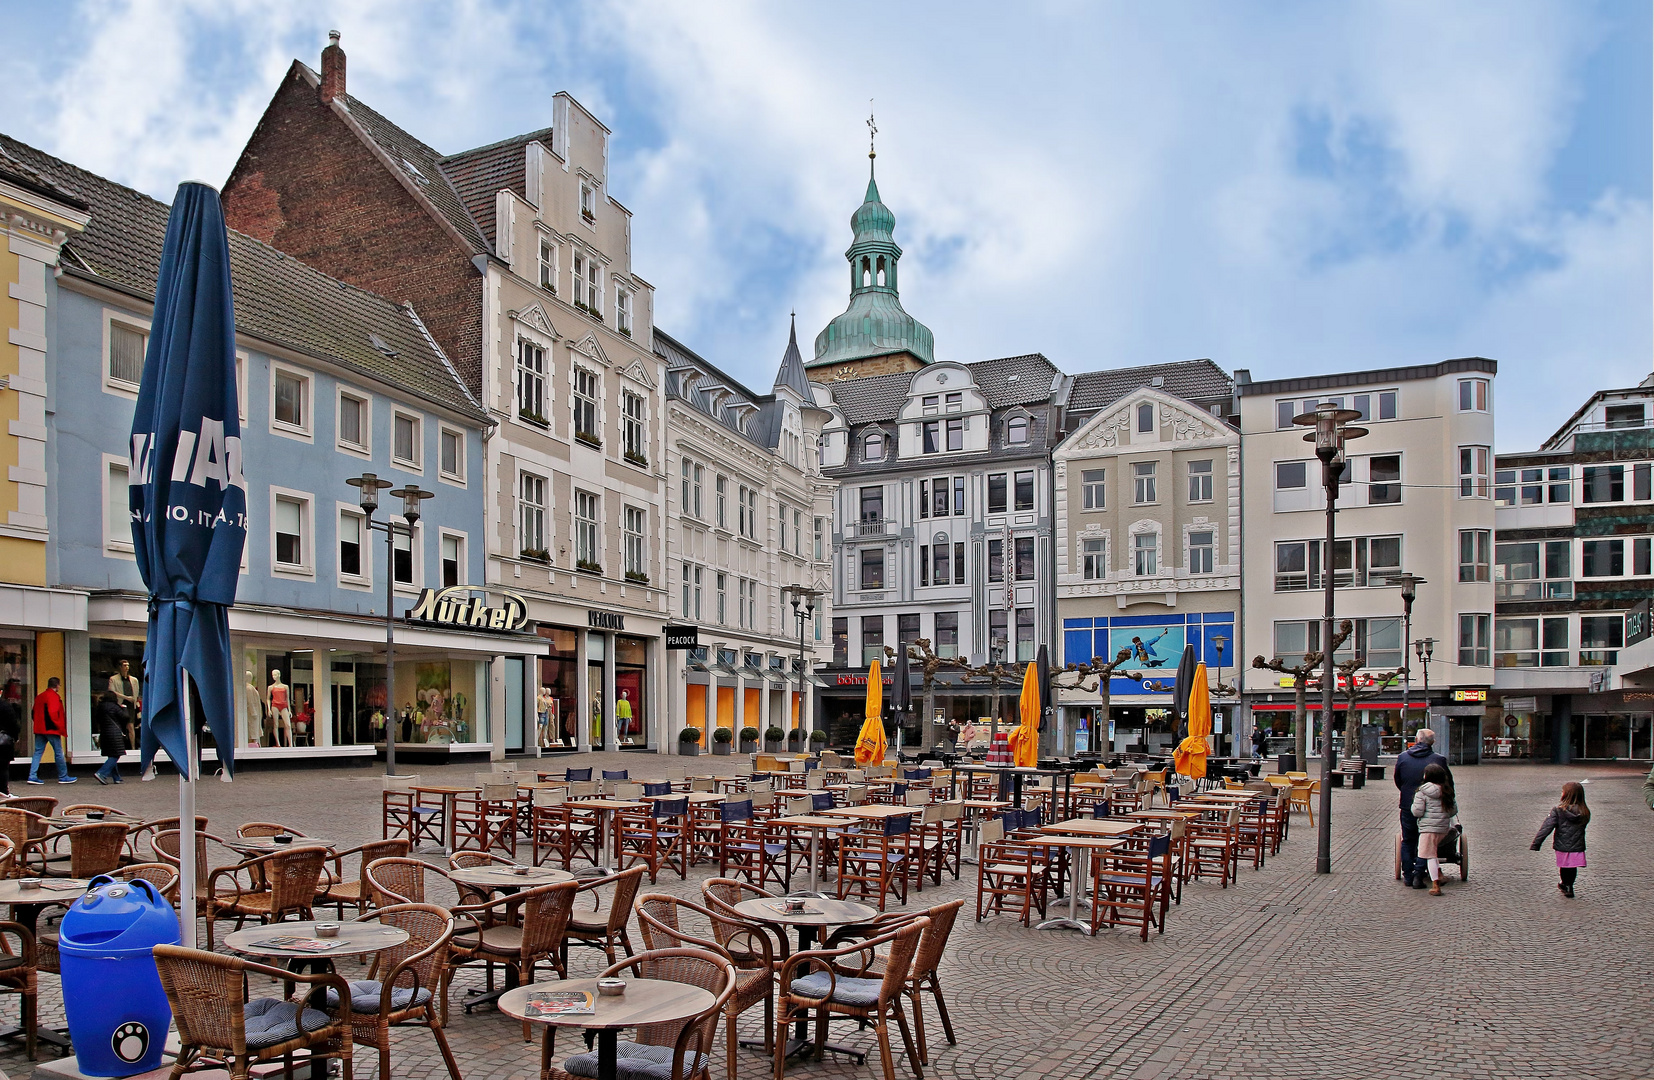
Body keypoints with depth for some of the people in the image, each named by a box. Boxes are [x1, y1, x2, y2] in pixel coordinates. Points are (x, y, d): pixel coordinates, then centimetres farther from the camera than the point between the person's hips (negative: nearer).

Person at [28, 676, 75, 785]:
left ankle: (32, 776, 3)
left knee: (38, 752, 9)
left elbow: (34, 712, 17)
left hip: (39, 729, 8)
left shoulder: (39, 696, 15)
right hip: (52, 729, -8)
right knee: (58, 753, -1)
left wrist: (39, 724, 19)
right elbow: (53, 713, -20)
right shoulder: (54, 696, -12)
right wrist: (59, 726, -12)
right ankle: (63, 777, 4)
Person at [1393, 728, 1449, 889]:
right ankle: (1418, 875, -1)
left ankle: (1408, 876, 15)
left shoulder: (1402, 757, -2)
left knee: (1407, 842, 14)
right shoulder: (1438, 760, -10)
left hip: (1407, 806, 2)